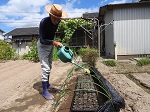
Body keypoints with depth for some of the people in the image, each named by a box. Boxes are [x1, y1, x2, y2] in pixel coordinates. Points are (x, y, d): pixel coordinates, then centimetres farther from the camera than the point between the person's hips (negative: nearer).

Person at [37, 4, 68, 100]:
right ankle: (45, 91, 3)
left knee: (49, 66, 16)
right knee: (45, 68, -9)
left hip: (51, 45, 7)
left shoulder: (57, 21, -12)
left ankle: (47, 84, 33)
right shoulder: (44, 22, -30)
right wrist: (53, 42, -42)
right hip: (43, 45, -7)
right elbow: (42, 40, -28)